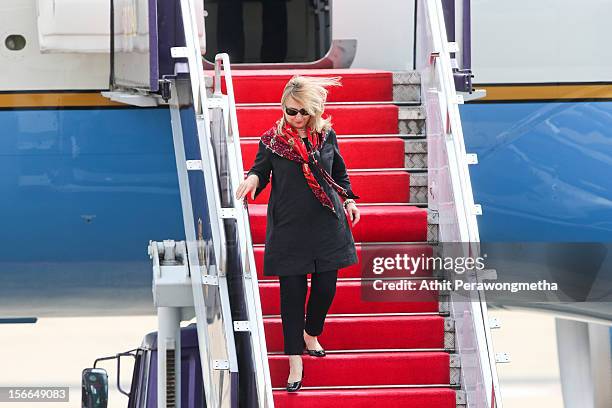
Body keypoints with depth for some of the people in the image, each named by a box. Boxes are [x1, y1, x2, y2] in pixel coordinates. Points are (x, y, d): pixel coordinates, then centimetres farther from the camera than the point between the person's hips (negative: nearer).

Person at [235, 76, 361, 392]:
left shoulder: (326, 136, 2)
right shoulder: (272, 139, -4)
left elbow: (339, 172, 16)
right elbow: (260, 170, 4)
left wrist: (348, 200, 7)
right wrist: (252, 179, -18)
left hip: (326, 223, 2)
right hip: (288, 226, -2)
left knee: (325, 286, 7)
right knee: (292, 291, -1)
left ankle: (311, 335, 37)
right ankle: (295, 361, 7)